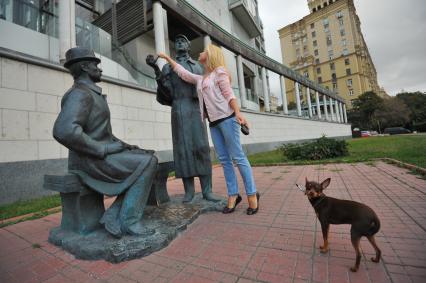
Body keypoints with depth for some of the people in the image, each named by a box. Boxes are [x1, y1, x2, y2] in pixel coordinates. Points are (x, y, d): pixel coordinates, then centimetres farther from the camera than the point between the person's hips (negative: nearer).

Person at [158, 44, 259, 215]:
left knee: (238, 157, -8)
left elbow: (229, 94, -5)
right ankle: (233, 195, 7)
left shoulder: (219, 71, 5)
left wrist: (238, 113, -18)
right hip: (213, 122, 7)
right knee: (224, 159, 2)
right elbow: (182, 72, 32)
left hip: (226, 117, -6)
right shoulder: (199, 79, 24)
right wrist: (167, 58, 37)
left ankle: (252, 194, 0)